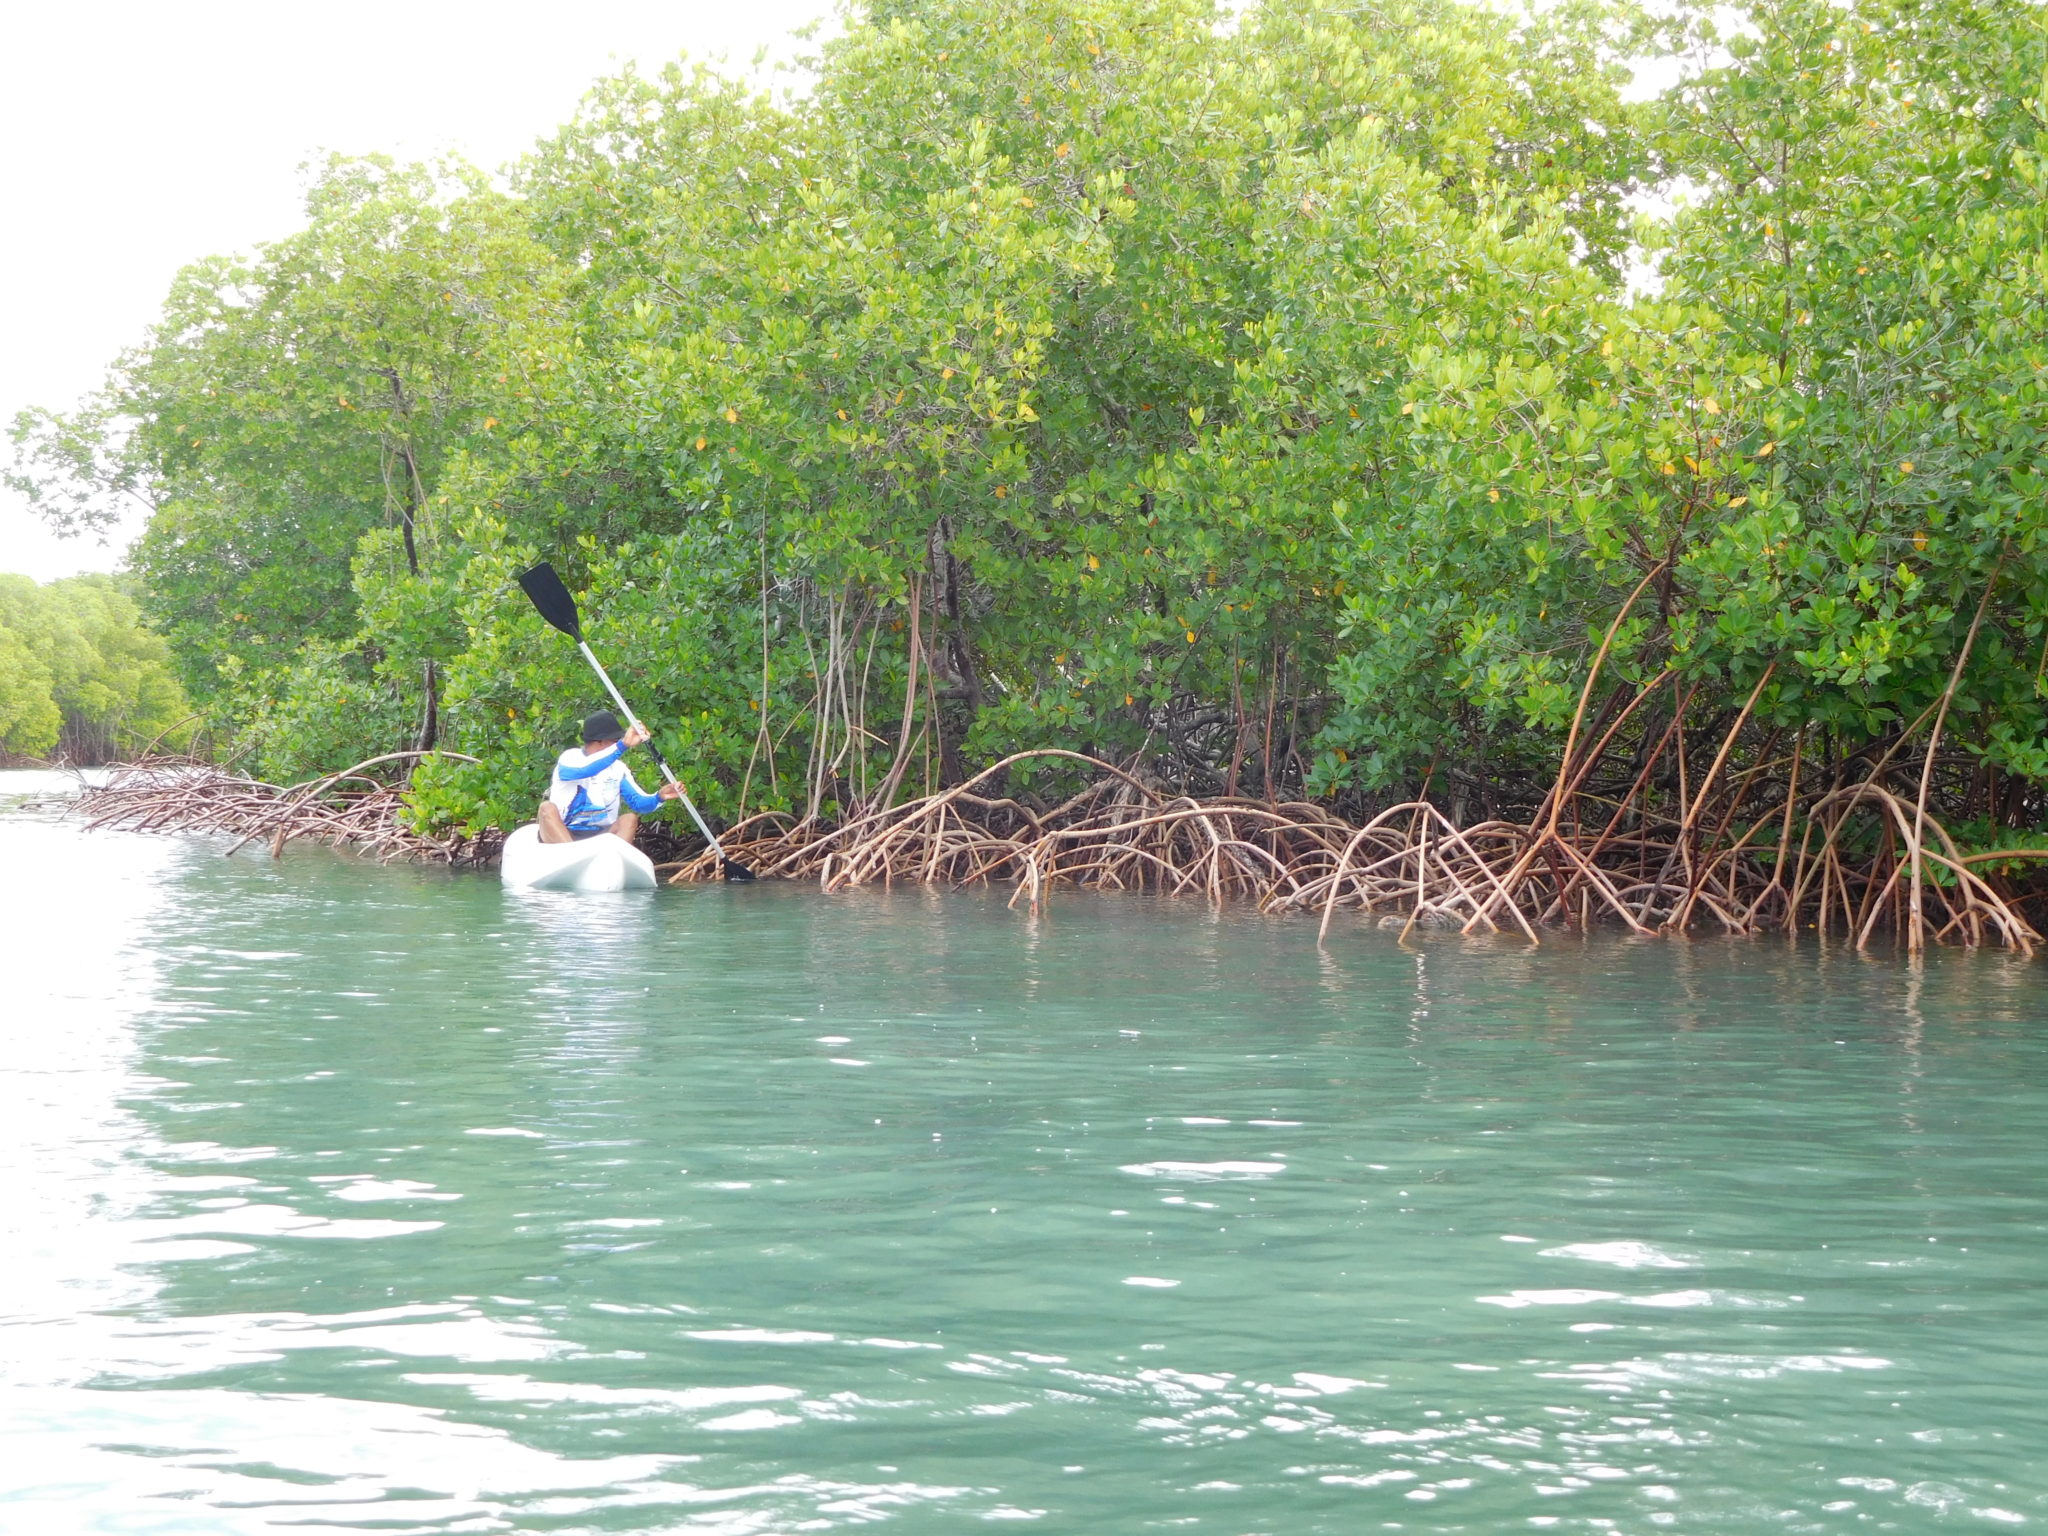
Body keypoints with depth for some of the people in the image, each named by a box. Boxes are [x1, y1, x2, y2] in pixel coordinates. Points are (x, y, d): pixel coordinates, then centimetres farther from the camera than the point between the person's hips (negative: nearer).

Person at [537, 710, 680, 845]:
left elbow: (638, 802, 3)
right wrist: (622, 745, -37)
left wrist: (658, 797, -19)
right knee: (547, 808, -30)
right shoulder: (570, 757, -5)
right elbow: (583, 770, -30)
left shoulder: (617, 767, 11)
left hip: (601, 836, 4)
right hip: (561, 834, -4)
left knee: (630, 818, -19)